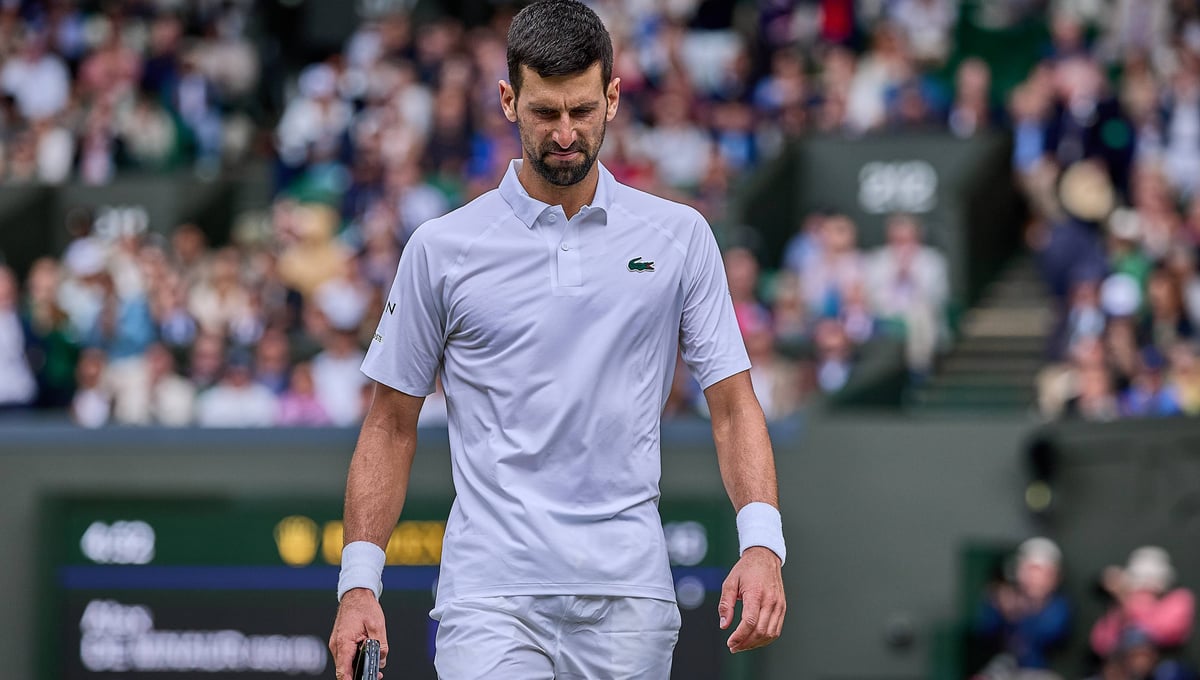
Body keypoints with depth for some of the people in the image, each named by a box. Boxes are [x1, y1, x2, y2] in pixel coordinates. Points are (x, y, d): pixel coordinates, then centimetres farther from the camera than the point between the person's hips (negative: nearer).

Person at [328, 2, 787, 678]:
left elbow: (733, 405, 6)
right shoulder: (441, 249, 4)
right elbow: (391, 425, 9)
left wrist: (762, 544, -10)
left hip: (628, 599, 2)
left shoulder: (681, 237, 6)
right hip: (491, 594, -1)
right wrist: (359, 582, 0)